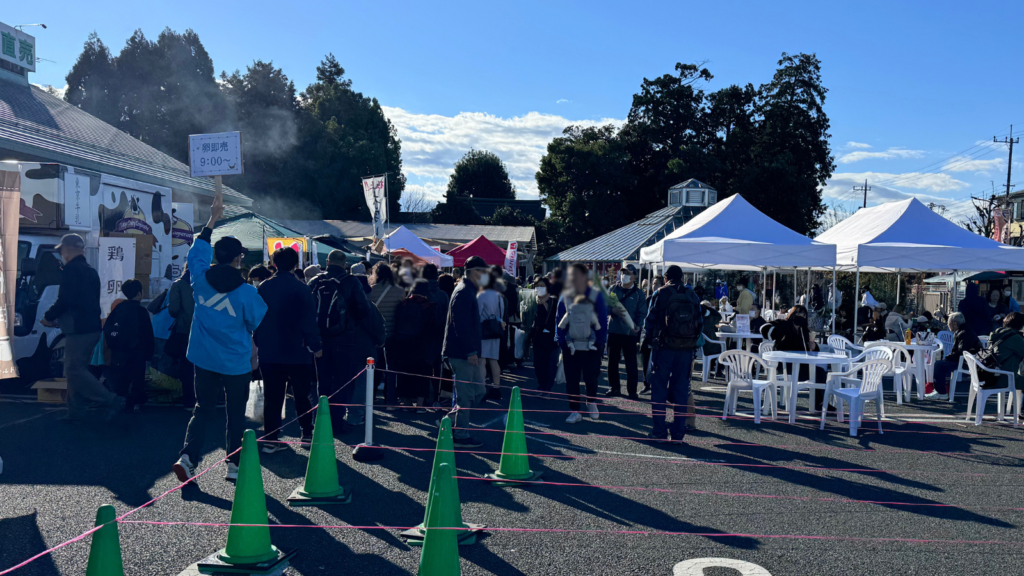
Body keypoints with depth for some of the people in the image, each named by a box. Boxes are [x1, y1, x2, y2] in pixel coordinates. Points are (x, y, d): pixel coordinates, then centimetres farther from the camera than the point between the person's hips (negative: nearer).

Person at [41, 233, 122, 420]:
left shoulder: (71, 269, -11)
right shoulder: (90, 271, 18)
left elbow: (65, 300, -20)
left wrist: (49, 317, -3)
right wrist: (59, 320, 22)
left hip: (78, 330, -9)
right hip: (91, 328, 9)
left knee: (74, 371, -6)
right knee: (77, 370, 13)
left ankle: (110, 400, -11)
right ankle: (77, 411, 14)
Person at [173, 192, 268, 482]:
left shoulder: (200, 279, -5)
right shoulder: (246, 292, -14)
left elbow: (197, 251, 14)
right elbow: (261, 325, -3)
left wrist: (212, 220, 19)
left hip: (204, 360, 3)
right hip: (236, 363, -3)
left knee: (203, 409, 13)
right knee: (236, 413, 10)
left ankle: (188, 456, -2)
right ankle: (234, 464, 16)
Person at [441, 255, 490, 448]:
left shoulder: (469, 291, 18)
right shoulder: (463, 293, -15)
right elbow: (461, 325, -22)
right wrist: (471, 352, -23)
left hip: (467, 352, 10)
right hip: (462, 353, -10)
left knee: (478, 392, 14)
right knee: (466, 395, -3)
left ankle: (453, 423, 23)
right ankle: (460, 436, 6)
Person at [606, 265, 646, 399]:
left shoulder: (638, 293, 2)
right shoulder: (614, 289, 8)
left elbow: (642, 312, 1)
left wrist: (638, 325, -16)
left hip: (630, 333, -2)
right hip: (613, 330, 3)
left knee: (631, 363, 2)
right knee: (612, 361, 8)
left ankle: (632, 391, 10)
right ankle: (614, 388, 20)